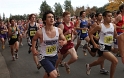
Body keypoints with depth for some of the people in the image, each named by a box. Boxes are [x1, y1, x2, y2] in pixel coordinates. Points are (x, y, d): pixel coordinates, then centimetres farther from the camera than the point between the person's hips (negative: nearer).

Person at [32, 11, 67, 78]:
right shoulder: (40, 32, -19)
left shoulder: (59, 30, -11)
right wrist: (33, 49, -5)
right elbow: (34, 39, 3)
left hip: (54, 56, 5)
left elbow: (65, 40, 2)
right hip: (44, 57, -4)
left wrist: (63, 42, -19)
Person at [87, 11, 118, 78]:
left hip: (109, 47, 7)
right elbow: (90, 33, -6)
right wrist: (94, 44, -10)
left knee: (100, 61, 25)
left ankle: (89, 66, 54)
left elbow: (115, 36, 7)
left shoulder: (113, 26, 0)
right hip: (102, 47, -7)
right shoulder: (100, 26, -14)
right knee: (115, 61, -20)